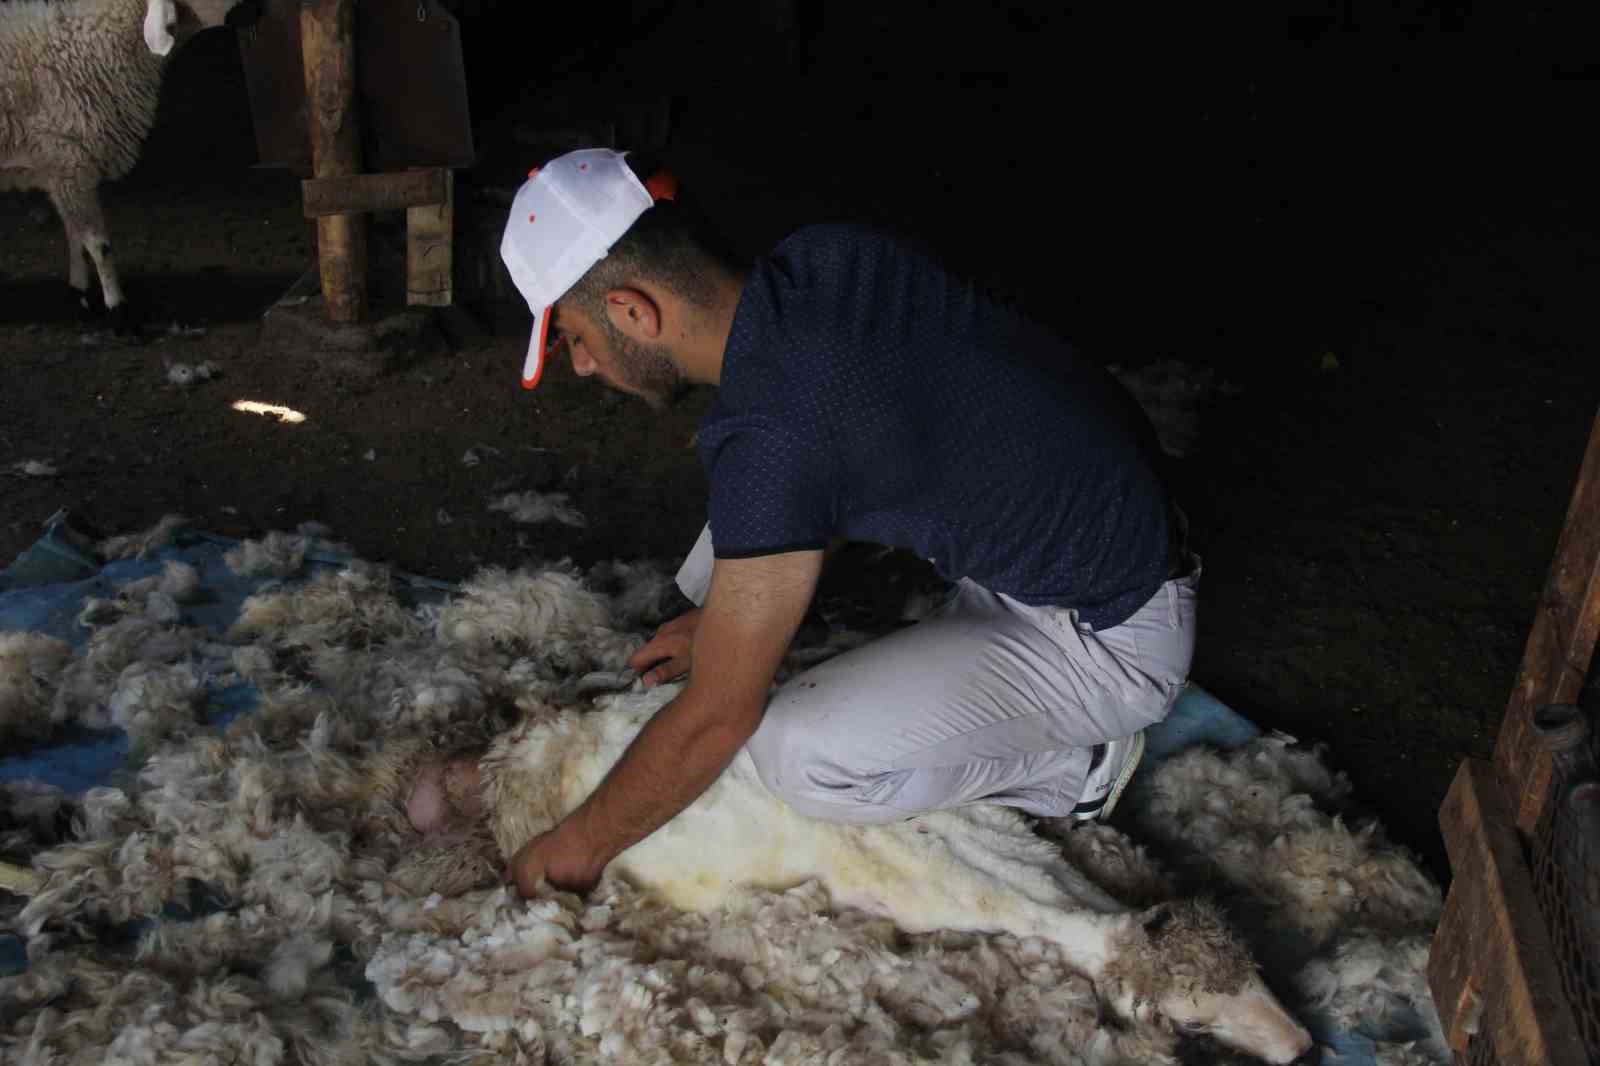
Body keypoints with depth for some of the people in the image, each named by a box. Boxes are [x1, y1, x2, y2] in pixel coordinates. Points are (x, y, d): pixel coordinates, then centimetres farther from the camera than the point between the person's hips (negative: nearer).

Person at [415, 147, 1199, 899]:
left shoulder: (772, 438, -31)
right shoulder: (823, 256, -6)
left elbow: (715, 718, -20)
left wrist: (580, 845, -4)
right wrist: (724, 616, 16)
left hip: (1111, 641, -8)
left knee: (799, 756, -22)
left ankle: (1075, 765, 2)